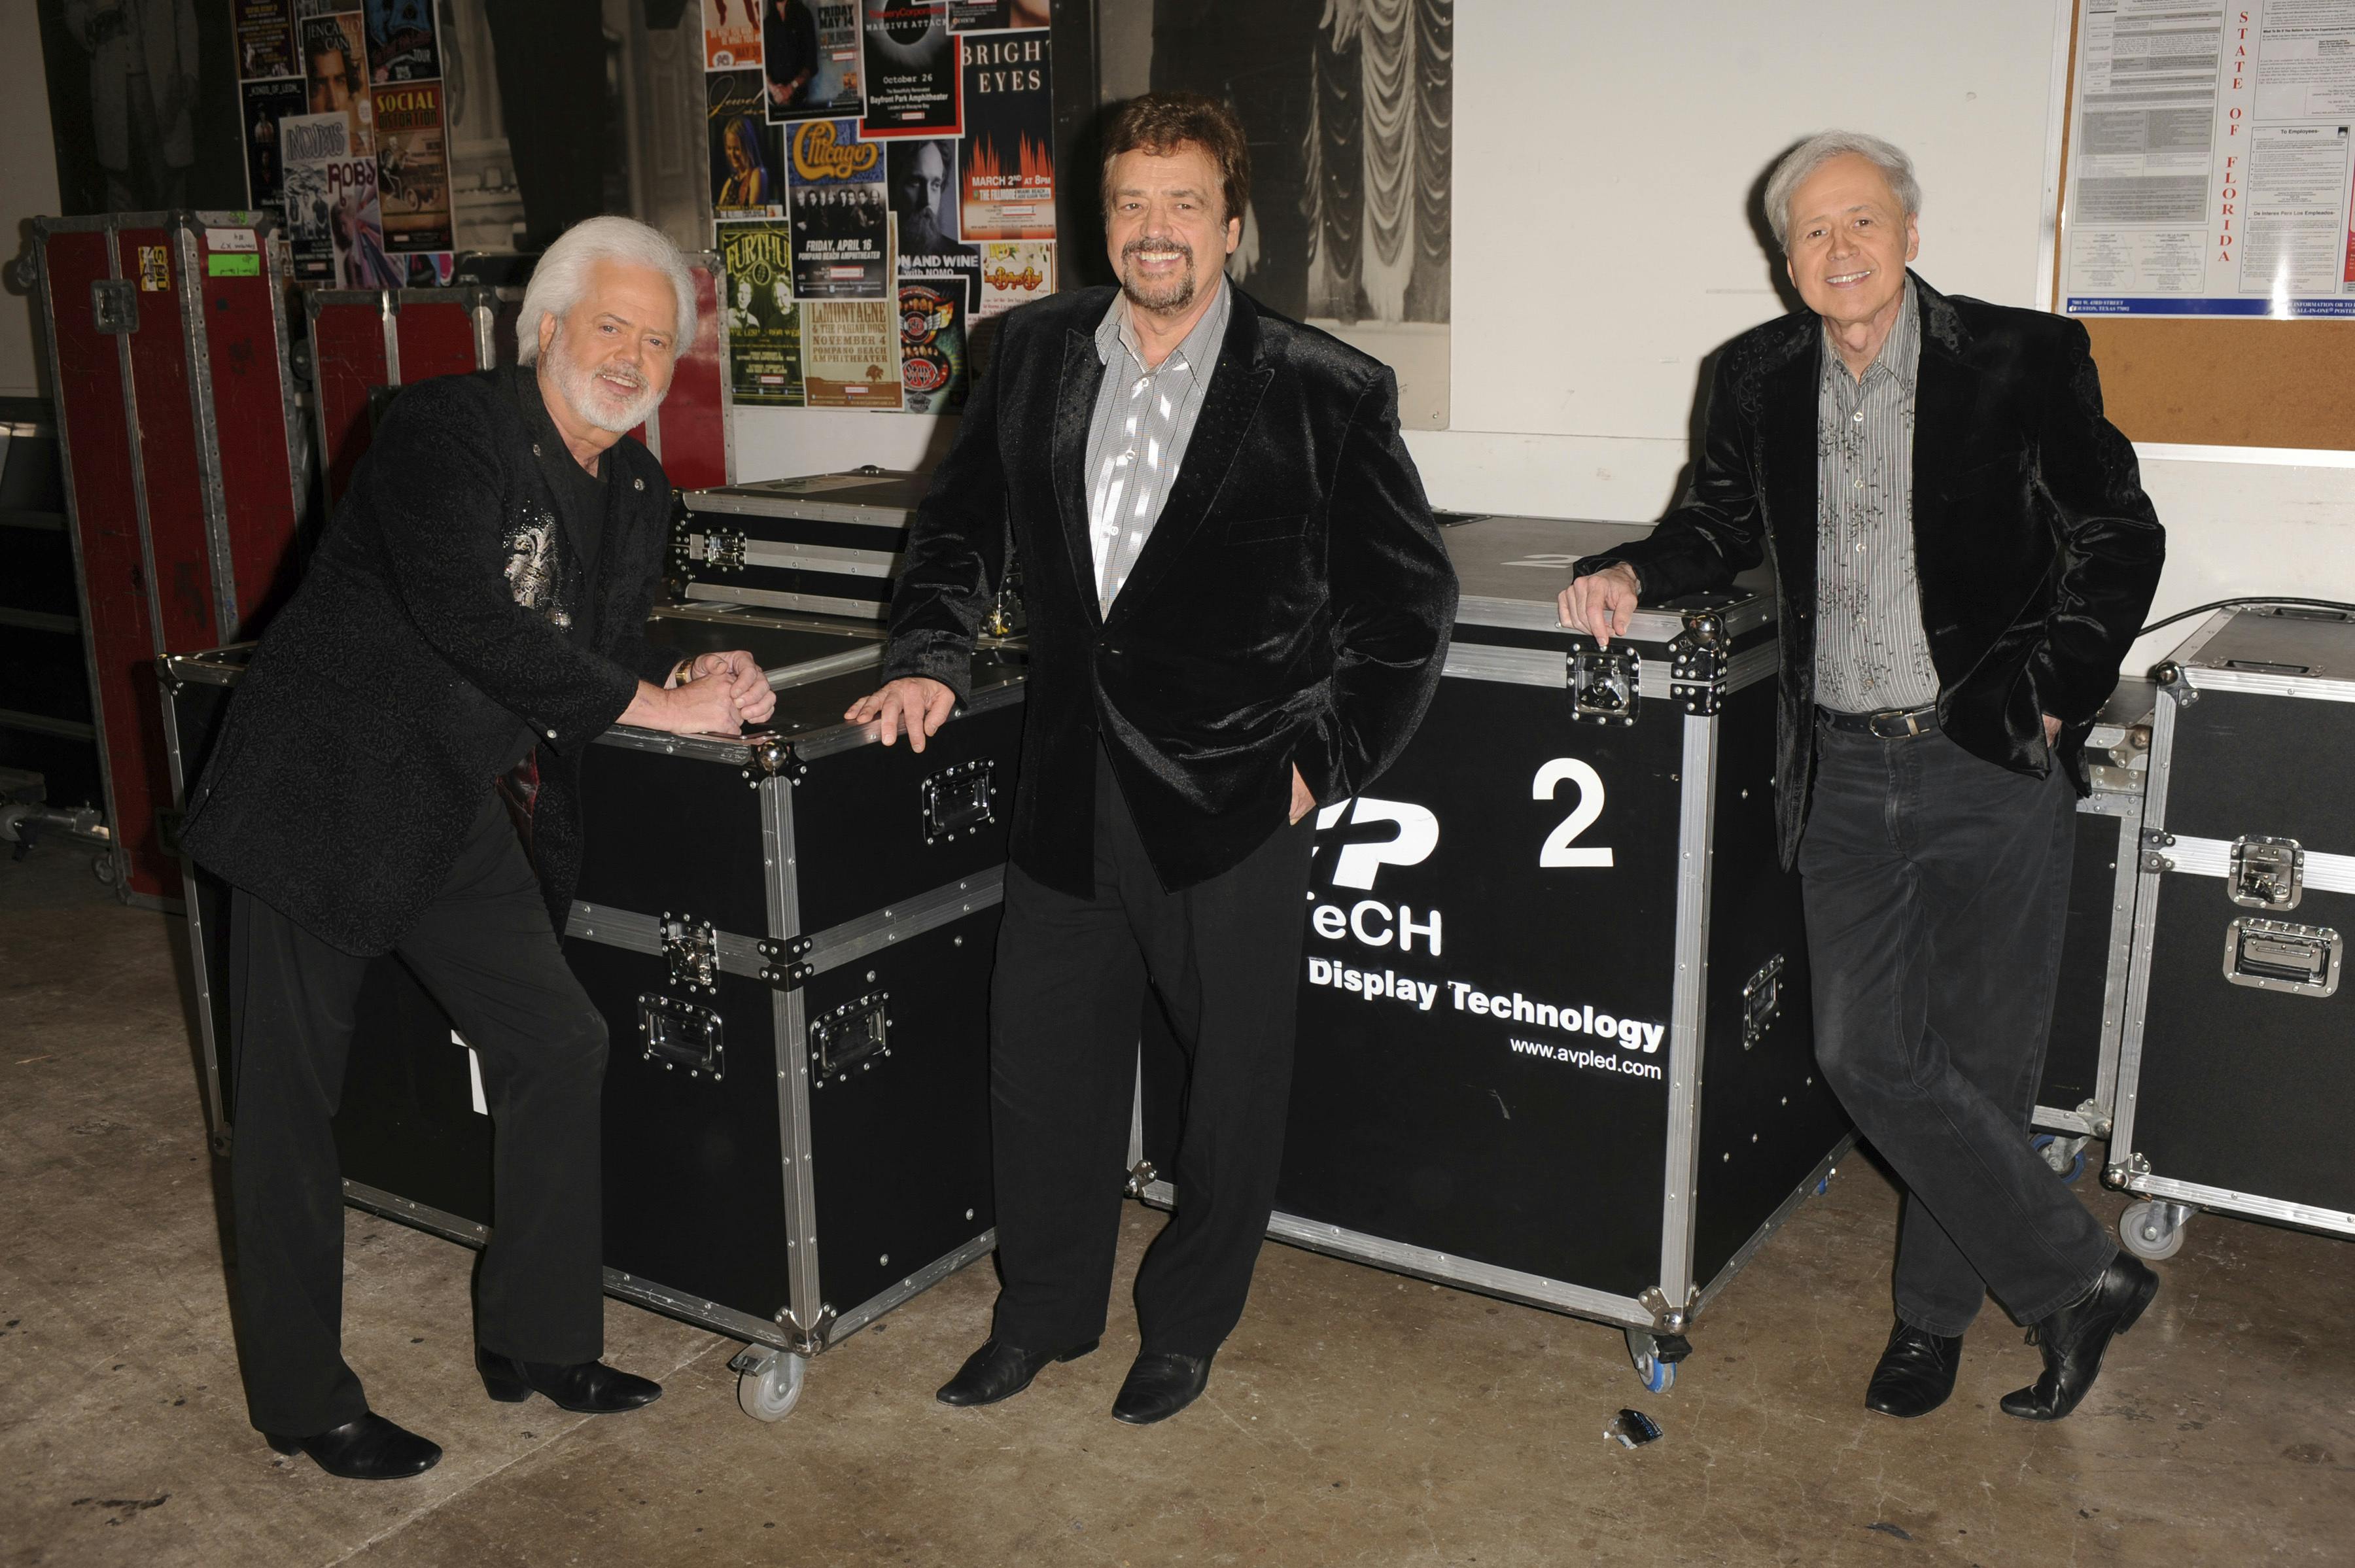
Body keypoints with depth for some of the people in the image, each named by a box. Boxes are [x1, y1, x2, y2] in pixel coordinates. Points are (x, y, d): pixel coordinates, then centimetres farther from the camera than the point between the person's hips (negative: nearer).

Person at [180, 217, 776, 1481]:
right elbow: (467, 617, -29)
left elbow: (611, 647, 12)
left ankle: (534, 1339, 22)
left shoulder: (637, 494, 7)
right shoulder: (441, 430, -17)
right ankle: (302, 1398, 18)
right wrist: (652, 702, -24)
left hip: (455, 809, 7)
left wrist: (695, 686, -11)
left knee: (558, 1046, 5)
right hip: (321, 794, -7)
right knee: (291, 1096, 3)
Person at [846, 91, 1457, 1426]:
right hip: (1071, 796, 4)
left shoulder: (1326, 392, -10)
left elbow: (1412, 596, -3)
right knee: (1044, 1065, 14)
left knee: (1234, 1079, 10)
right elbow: (962, 519, 18)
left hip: (1234, 803, -4)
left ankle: (1188, 1327, 33)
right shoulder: (1036, 355, 3)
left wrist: (1330, 761, -6)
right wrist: (933, 659, 4)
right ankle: (1045, 1314, 36)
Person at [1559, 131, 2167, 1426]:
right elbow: (1723, 521, 21)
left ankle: (1936, 1308, 26)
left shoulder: (2024, 360, -4)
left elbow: (2120, 536, 1)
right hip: (1843, 772, 3)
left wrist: (2050, 691, -10)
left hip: (1992, 764, -3)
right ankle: (2077, 1280, 19)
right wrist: (1635, 575, 1)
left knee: (1979, 1061, 5)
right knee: (1866, 1055, 1)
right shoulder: (1759, 377, 6)